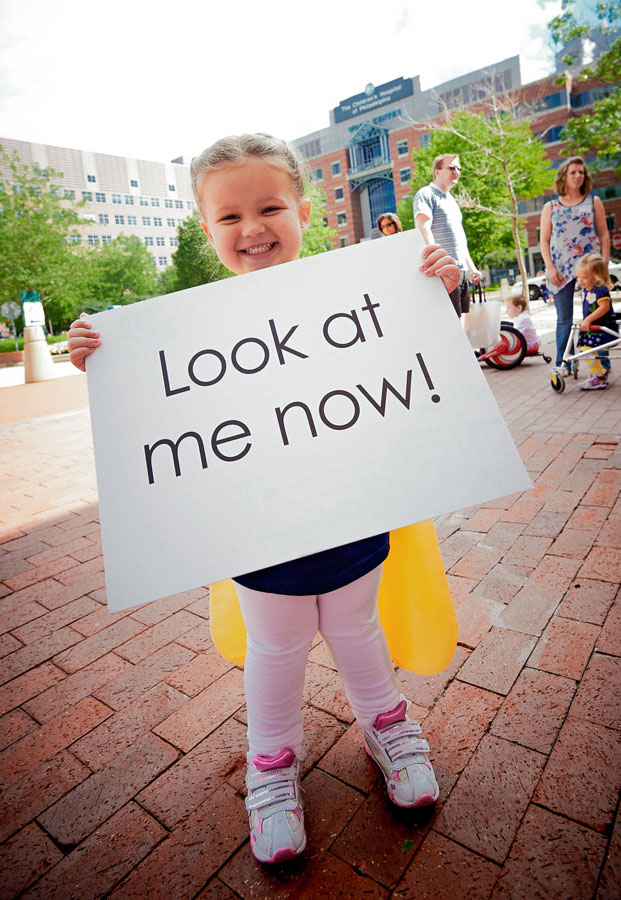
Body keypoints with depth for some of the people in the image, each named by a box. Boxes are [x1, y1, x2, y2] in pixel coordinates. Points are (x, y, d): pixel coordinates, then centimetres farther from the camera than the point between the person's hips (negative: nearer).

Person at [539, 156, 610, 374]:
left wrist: (604, 264, 0)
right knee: (564, 319, 2)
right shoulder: (550, 207, 11)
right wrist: (550, 268, -6)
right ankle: (562, 363, 10)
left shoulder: (593, 202, 12)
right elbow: (544, 240, 7)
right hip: (561, 269, 0)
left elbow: (604, 235, 10)